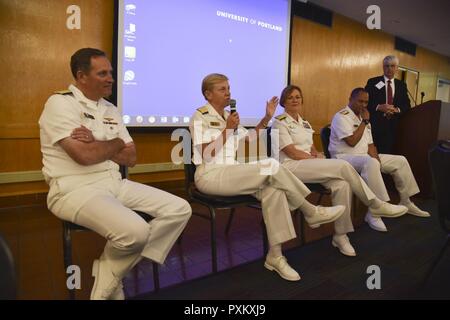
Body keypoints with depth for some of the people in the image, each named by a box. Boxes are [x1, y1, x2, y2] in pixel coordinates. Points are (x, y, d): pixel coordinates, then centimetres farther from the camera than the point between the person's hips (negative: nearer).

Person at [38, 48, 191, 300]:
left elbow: (131, 158, 8)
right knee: (136, 231, -33)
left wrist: (96, 143, -9)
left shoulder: (111, 110, 14)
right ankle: (109, 282, 5)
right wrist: (116, 143, -1)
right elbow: (85, 156, -20)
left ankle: (111, 272, 0)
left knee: (180, 209, -5)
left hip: (115, 183, 8)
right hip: (76, 190, -7)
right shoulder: (60, 104, -7)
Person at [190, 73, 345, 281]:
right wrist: (227, 129, -15)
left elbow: (250, 138, 22)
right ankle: (311, 212, -8)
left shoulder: (228, 114, 18)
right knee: (271, 166, -25)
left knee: (273, 191, -23)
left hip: (231, 174, 7)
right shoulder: (200, 117, -3)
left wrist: (267, 118, 13)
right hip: (210, 176, -7)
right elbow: (206, 156, -13)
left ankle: (275, 256, -16)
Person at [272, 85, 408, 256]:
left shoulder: (304, 123, 21)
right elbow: (292, 152, -12)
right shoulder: (280, 122, -3)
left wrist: (319, 155, -6)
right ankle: (376, 205, -8)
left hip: (310, 164, 7)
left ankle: (340, 235, -13)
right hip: (291, 167, -7)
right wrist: (315, 158, -11)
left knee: (342, 184, -23)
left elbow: (312, 148, 17)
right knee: (343, 166, -24)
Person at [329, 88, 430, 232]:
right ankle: (374, 212, -33)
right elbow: (352, 142, -21)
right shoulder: (341, 117, -11)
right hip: (344, 158, -9)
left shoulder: (363, 118, 17)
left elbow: (370, 144, 13)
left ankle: (406, 202, 16)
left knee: (401, 161, 4)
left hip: (365, 157, 9)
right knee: (371, 163, -39)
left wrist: (375, 158, -7)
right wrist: (364, 122, -13)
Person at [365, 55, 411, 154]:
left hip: (394, 125, 3)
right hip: (375, 124, -3)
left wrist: (397, 109, -11)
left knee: (389, 153, 1)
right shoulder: (373, 82, 3)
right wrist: (379, 107, -17)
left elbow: (407, 105, 11)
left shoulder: (402, 85, 13)